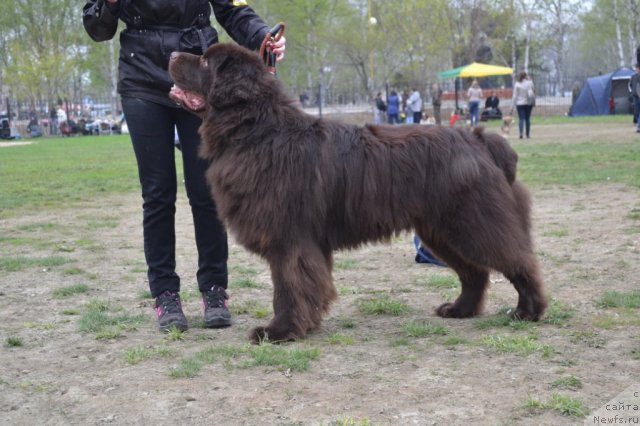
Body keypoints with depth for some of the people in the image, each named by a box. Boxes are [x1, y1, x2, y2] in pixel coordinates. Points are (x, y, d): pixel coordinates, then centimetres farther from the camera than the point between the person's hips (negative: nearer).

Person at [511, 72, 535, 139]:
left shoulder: (517, 84, -5)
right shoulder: (530, 83, -2)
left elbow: (514, 96, -4)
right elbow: (533, 92, 9)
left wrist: (512, 106, -1)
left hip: (520, 104, -1)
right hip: (528, 103, 1)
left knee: (521, 118, -5)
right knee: (527, 119, 11)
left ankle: (521, 132, -24)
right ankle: (528, 134, 15)